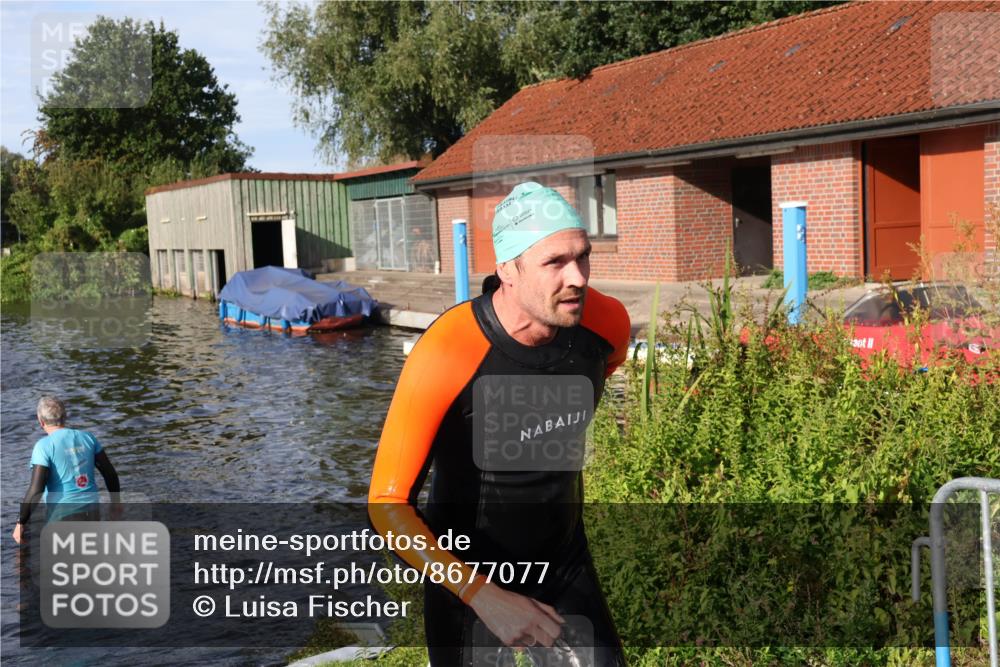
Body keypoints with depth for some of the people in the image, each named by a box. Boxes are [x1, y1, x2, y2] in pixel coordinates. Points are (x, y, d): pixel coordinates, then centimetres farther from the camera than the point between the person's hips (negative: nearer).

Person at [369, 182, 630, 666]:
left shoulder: (607, 322, -15)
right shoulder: (445, 355, -30)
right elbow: (387, 504, -26)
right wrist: (485, 598, -33)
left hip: (566, 565, 4)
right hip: (468, 579, -3)